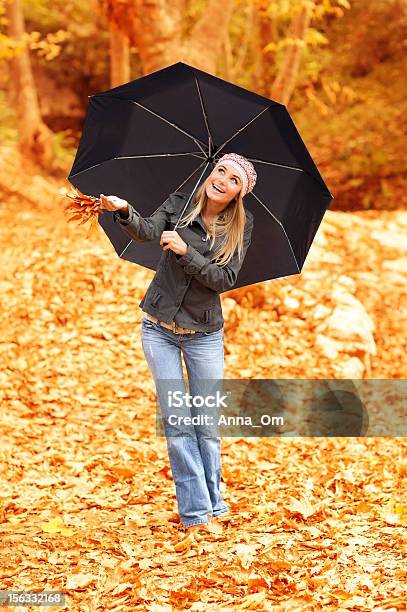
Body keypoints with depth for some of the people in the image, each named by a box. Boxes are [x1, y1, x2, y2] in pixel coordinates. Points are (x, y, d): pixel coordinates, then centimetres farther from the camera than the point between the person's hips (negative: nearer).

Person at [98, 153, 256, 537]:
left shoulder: (241, 227, -2)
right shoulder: (179, 204, -2)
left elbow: (226, 279, -12)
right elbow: (146, 231, -21)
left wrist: (186, 252, -24)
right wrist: (124, 212, -42)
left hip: (204, 333, 0)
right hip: (159, 328, 0)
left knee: (206, 424, 2)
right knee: (177, 420, -5)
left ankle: (214, 506, 16)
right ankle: (195, 512, 0)